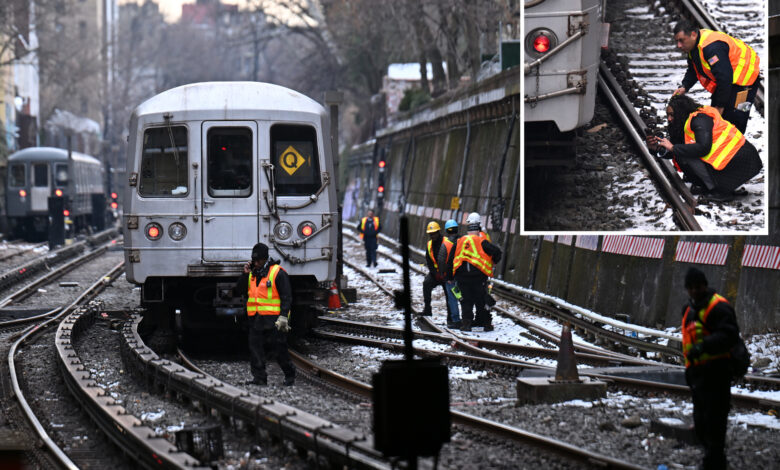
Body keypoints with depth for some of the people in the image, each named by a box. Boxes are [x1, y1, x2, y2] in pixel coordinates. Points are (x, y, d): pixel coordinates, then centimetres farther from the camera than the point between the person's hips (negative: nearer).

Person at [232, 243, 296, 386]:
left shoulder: (278, 272, -4)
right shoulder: (252, 274, 14)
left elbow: (286, 297, -6)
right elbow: (237, 292, 12)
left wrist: (283, 316, -16)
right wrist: (245, 274, 0)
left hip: (273, 319, -5)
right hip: (255, 319, 5)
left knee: (279, 350, 0)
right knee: (255, 348, -3)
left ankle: (289, 374, 17)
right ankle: (259, 377, 1)